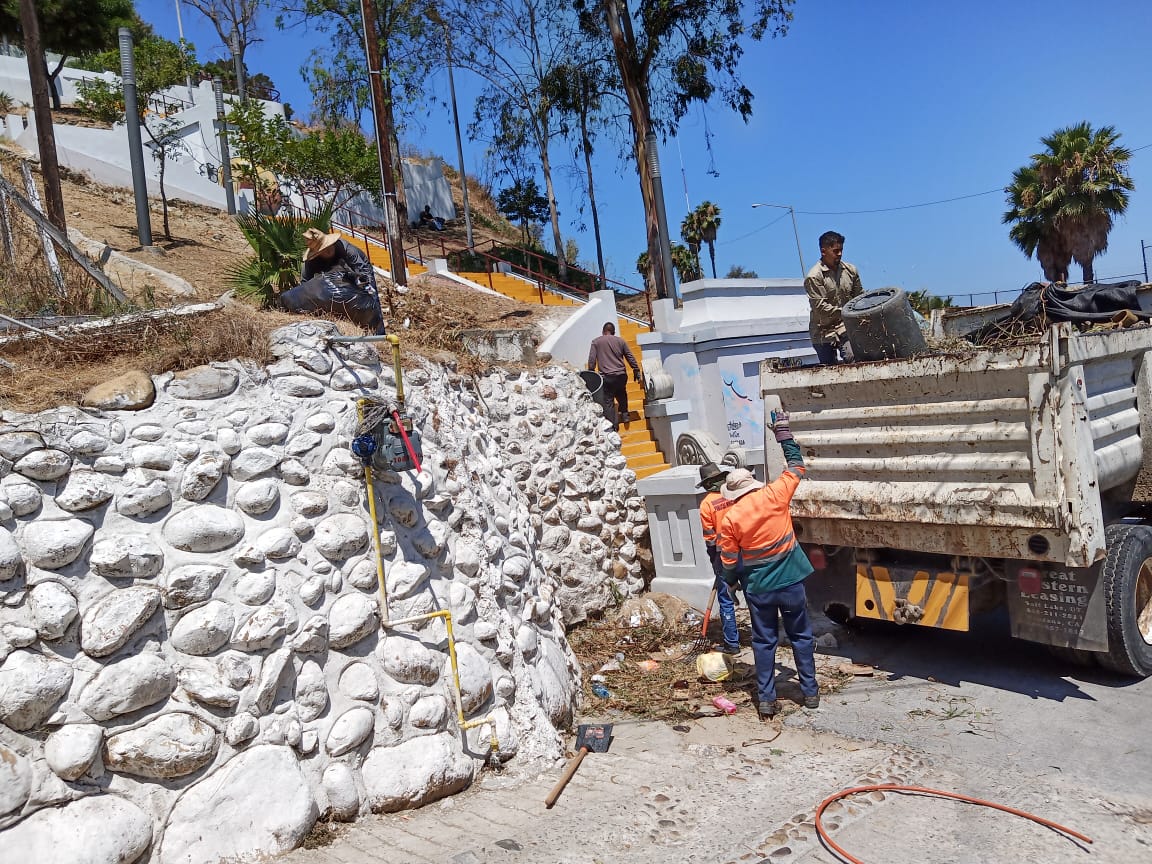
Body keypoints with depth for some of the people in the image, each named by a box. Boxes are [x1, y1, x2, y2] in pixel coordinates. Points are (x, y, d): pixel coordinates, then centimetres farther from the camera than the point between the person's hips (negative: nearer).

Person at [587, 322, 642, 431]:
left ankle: (613, 425, -5)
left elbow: (591, 360, -2)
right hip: (621, 375, 3)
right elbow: (631, 358, 11)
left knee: (608, 401, 1)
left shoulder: (596, 342, 5)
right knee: (621, 394, 30)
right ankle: (624, 414, 26)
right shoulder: (620, 341, 11)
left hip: (606, 376, -3)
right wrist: (637, 372, 16)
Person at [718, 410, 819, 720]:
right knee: (801, 637, 15)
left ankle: (766, 700, 14)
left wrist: (730, 581, 16)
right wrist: (783, 431, 14)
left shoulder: (730, 518, -10)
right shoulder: (774, 495, -9)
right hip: (790, 581, 1)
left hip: (757, 587, -1)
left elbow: (729, 561, -4)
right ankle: (810, 692, 24)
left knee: (764, 642, 11)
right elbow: (796, 465, 6)